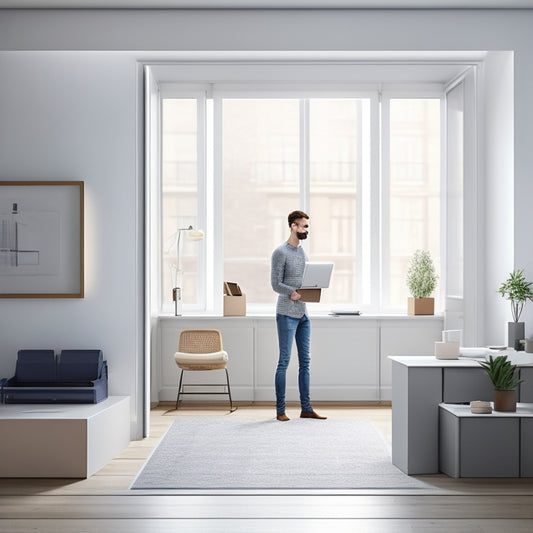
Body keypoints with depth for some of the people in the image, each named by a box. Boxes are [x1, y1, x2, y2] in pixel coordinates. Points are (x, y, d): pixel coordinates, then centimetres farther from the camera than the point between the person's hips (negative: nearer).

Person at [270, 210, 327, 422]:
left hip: (303, 314, 8)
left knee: (305, 362, 9)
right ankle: (280, 410, 4)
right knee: (284, 361, -3)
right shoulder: (280, 252, -8)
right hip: (287, 314, -8)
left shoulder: (303, 252, 16)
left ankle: (306, 408, 15)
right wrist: (292, 293, -27)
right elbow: (276, 284, -13)